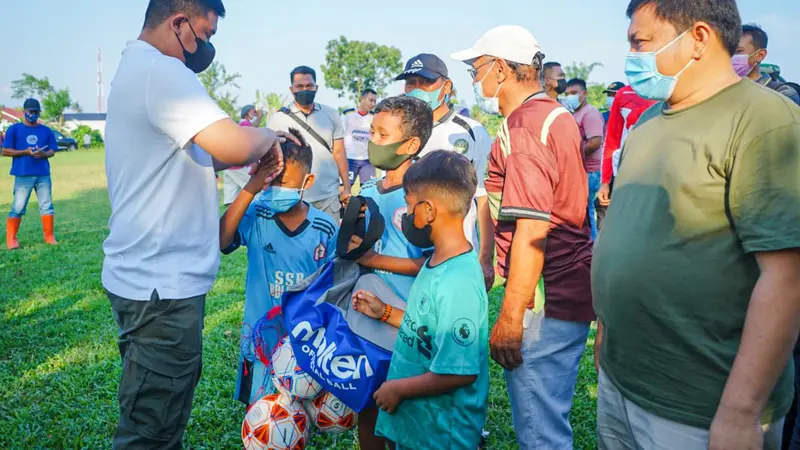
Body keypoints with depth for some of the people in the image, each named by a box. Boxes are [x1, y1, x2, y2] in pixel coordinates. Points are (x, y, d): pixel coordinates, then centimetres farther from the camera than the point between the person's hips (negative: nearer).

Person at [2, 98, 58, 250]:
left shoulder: (46, 130, 11)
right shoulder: (14, 129, 3)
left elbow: (52, 151, 10)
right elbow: (5, 151, 0)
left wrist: (43, 154, -13)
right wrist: (25, 152, -14)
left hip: (43, 175, 3)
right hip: (23, 175, -3)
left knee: (47, 205, 4)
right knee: (18, 208, -2)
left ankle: (49, 236, 12)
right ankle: (11, 239, 5)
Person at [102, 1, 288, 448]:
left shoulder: (136, 68, 16)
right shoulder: (161, 71, -18)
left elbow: (189, 156, 22)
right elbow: (235, 145, -29)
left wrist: (253, 149, 9)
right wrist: (267, 136, -7)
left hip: (151, 273, 11)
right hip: (161, 282, -11)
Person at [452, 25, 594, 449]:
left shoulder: (522, 129, -16)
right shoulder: (558, 115, 14)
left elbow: (532, 231, -22)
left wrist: (510, 317, -19)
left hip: (545, 299, -10)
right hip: (572, 288, 10)